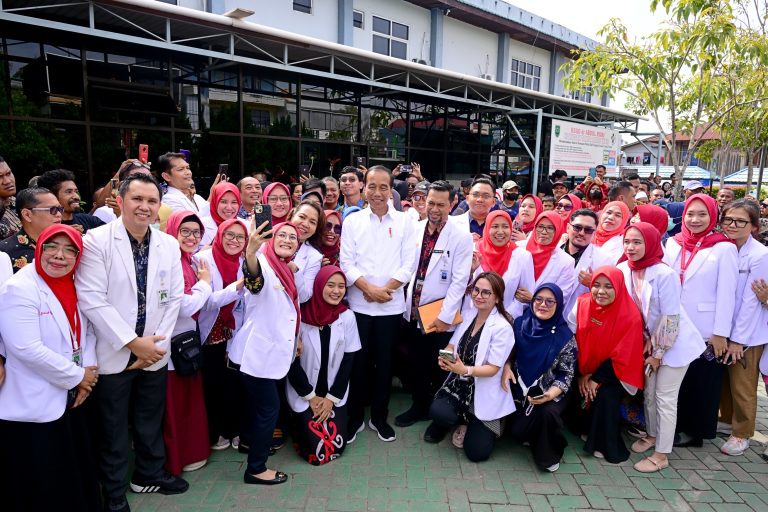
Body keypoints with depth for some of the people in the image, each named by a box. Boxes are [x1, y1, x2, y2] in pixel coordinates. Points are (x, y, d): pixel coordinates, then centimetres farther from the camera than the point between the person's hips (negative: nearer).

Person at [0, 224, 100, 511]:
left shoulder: (71, 286, 6)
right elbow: (27, 349, -24)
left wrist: (88, 372, -5)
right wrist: (77, 376, -15)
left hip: (69, 400, 7)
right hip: (33, 408, -7)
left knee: (77, 478, 18)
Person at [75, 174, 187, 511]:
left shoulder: (169, 245, 2)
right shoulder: (96, 241, -12)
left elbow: (174, 299, 3)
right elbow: (91, 299, -17)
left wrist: (156, 343, -5)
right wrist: (133, 342, -18)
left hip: (154, 353, 4)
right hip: (113, 354, -4)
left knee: (151, 421, 19)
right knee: (113, 428, 12)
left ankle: (149, 474, 41)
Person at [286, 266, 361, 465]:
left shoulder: (347, 317, -7)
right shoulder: (301, 315, -15)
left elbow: (348, 361, -3)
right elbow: (291, 361, -9)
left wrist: (331, 398, -7)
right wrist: (311, 396, -8)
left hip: (335, 394, 2)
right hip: (304, 394, -2)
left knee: (336, 448, -4)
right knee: (316, 450, -9)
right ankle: (301, 426, 24)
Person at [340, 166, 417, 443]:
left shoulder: (404, 222, 2)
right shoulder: (352, 221, 2)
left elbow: (408, 264, -2)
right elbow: (346, 263, -3)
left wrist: (385, 289, -12)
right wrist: (369, 289, -14)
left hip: (391, 305, 0)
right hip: (359, 304, 0)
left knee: (384, 362, 10)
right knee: (358, 362, 8)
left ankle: (379, 417, 28)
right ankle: (355, 417, 25)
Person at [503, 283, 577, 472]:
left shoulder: (566, 337, -10)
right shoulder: (520, 323, -4)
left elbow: (566, 375, -8)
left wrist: (549, 395, -25)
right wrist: (507, 367, -12)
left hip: (549, 392, -2)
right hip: (520, 387, 2)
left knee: (547, 413, -32)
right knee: (516, 428, -19)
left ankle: (549, 454, 1)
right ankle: (532, 436, 20)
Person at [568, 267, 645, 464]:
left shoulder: (630, 316, -20)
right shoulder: (582, 304, -11)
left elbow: (621, 357, -16)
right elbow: (572, 341, -7)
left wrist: (597, 379, -15)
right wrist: (581, 374, -9)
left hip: (613, 372, -4)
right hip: (584, 368, 4)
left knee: (605, 396, -24)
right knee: (574, 389, -14)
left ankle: (606, 445, -1)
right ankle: (584, 429, 14)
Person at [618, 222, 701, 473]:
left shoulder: (664, 274, -24)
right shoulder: (623, 270, -7)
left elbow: (671, 318, -20)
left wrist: (658, 354, -14)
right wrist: (647, 342, 2)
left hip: (674, 343, -6)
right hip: (652, 341, 6)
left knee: (665, 398, 1)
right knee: (649, 392, 17)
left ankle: (662, 454, 14)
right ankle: (652, 434, 39)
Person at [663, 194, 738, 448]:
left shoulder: (724, 248, -7)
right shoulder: (673, 243, 5)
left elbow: (726, 294, -9)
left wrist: (721, 333, -11)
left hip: (705, 331, -4)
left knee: (701, 383, 9)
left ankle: (694, 430, 25)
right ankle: (675, 425, 29)